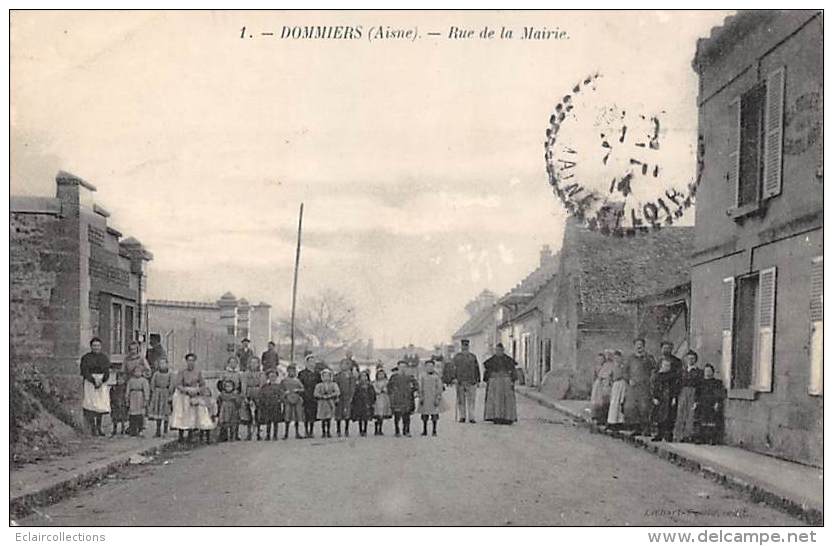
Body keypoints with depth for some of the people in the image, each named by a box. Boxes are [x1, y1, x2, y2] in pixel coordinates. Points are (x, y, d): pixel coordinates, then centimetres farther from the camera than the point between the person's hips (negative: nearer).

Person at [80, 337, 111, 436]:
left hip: (102, 384, 3)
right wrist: (94, 381, -18)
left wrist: (101, 381, -13)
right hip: (90, 383, -3)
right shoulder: (86, 358, 2)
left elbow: (107, 372, 6)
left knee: (101, 406, 0)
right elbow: (85, 372, -6)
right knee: (92, 405, -11)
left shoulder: (104, 358, 12)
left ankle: (99, 428, 7)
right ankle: (92, 429, -9)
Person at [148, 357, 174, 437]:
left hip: (166, 394, -2)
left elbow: (171, 385, -2)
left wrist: (170, 395, -9)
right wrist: (152, 395, 0)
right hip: (157, 394, 2)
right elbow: (152, 384, 7)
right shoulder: (156, 374, 6)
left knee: (165, 413, 0)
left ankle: (166, 431, 8)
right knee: (157, 412, 3)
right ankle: (158, 431, 9)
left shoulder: (170, 374, 1)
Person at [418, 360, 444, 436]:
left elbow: (439, 388, -4)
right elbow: (420, 388, 8)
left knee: (434, 415, 0)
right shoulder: (423, 376, 4)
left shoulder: (436, 376, -3)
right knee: (425, 415, 5)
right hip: (425, 398, 2)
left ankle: (434, 431, 8)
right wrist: (421, 398, 1)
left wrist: (438, 399, -10)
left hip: (434, 398, -2)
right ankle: (424, 431, 14)